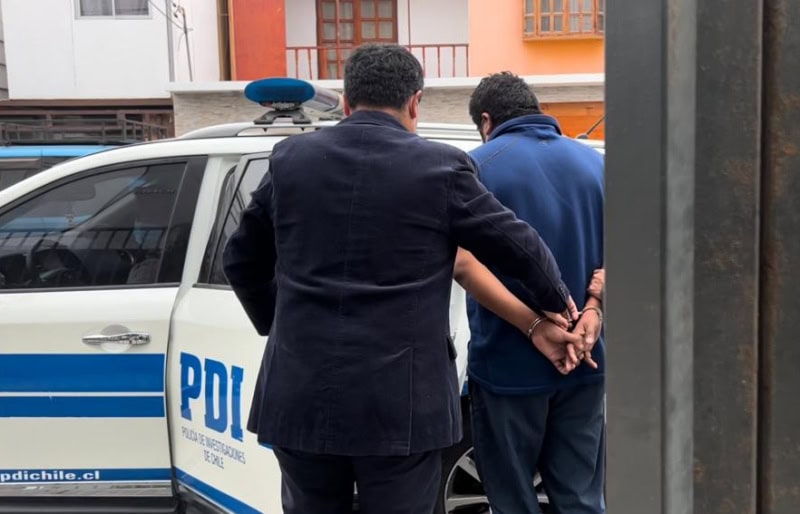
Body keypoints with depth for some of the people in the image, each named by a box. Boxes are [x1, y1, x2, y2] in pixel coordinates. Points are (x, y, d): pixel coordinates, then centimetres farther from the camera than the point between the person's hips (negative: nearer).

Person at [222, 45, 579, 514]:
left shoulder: (291, 158, 5)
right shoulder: (441, 167, -5)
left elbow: (242, 259, 14)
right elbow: (519, 247, 5)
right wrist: (558, 300, 24)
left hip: (300, 396, 3)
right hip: (401, 403, -3)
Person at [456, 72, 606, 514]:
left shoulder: (479, 166, -7)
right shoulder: (592, 162, 8)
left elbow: (464, 263, -20)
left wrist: (535, 326, -20)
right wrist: (593, 307, -10)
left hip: (508, 365, -4)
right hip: (583, 366, 4)